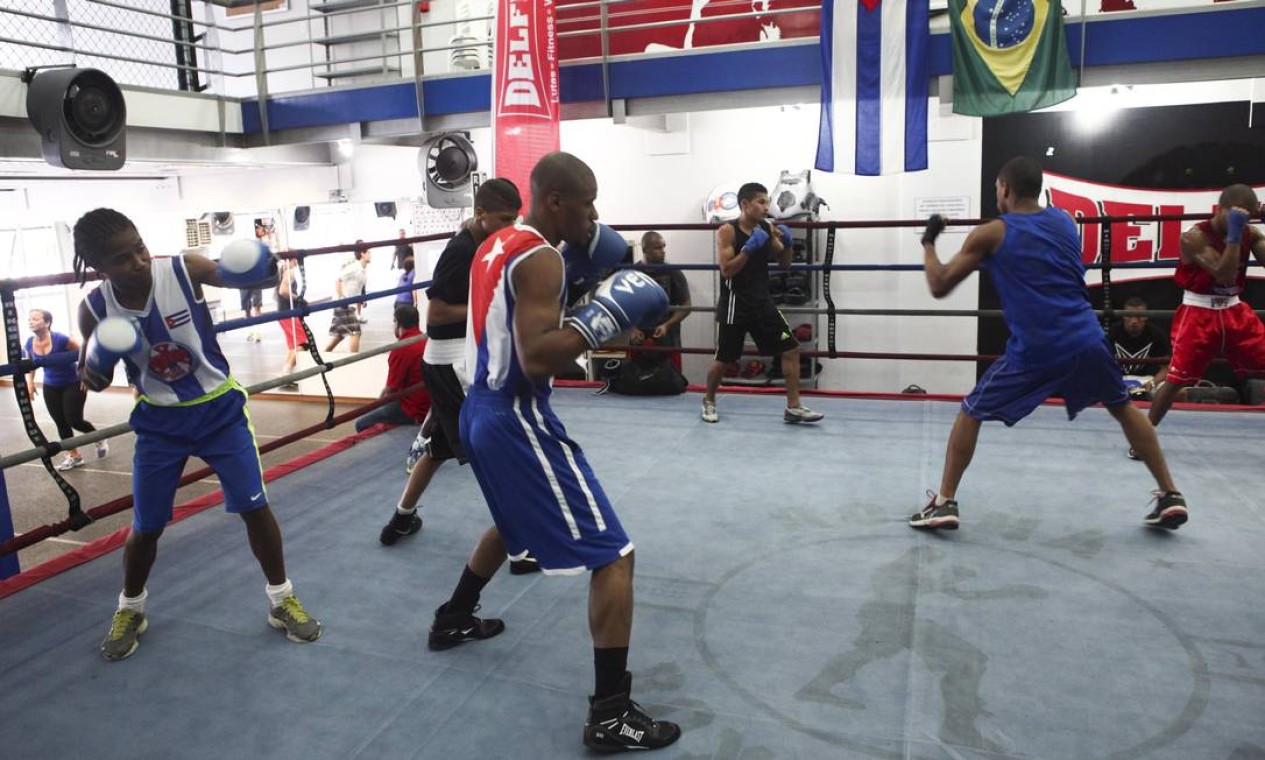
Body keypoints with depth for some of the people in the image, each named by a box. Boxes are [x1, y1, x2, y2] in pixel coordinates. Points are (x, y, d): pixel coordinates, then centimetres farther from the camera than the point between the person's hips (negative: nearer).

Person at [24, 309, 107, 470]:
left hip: (73, 384, -5)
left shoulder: (60, 339, -24)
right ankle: (74, 456, 21)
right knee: (60, 423, 7)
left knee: (74, 420, -7)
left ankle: (100, 440, 22)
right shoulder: (30, 343, -7)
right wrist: (30, 382, 5)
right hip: (50, 388, 5)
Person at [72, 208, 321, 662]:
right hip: (160, 421, 2)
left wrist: (263, 270, -46)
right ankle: (130, 611, 36)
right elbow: (92, 379, 1)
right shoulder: (95, 310, -13)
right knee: (145, 526, 9)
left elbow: (247, 275, -21)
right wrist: (94, 369, -23)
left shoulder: (184, 270, -20)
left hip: (220, 408, -1)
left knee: (254, 505, -2)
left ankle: (282, 600, 18)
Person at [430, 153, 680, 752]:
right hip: (517, 421, -10)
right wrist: (604, 315, -22)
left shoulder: (496, 245, 10)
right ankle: (610, 715, -1)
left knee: (513, 522, 35)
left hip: (482, 409, 10)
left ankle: (453, 619, 52)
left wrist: (579, 291, 14)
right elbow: (536, 360, -28)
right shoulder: (541, 259, -19)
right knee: (613, 555, -6)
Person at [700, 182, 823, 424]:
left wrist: (787, 244, -8)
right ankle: (709, 401, 29)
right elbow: (726, 270, -19)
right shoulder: (727, 231, -11)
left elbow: (784, 263, 12)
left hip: (762, 301, 5)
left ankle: (793, 407, 5)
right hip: (734, 304, -5)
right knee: (722, 360, 4)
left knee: (791, 349, -2)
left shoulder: (767, 229, 4)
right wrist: (749, 248, -26)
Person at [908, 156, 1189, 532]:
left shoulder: (990, 234, -1)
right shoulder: (1065, 221, 13)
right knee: (1124, 408, 26)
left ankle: (944, 503, 6)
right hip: (1086, 340, 4)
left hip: (1034, 351, -4)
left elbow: (939, 287, 1)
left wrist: (928, 244, 17)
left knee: (970, 413, 10)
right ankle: (1170, 495, 29)